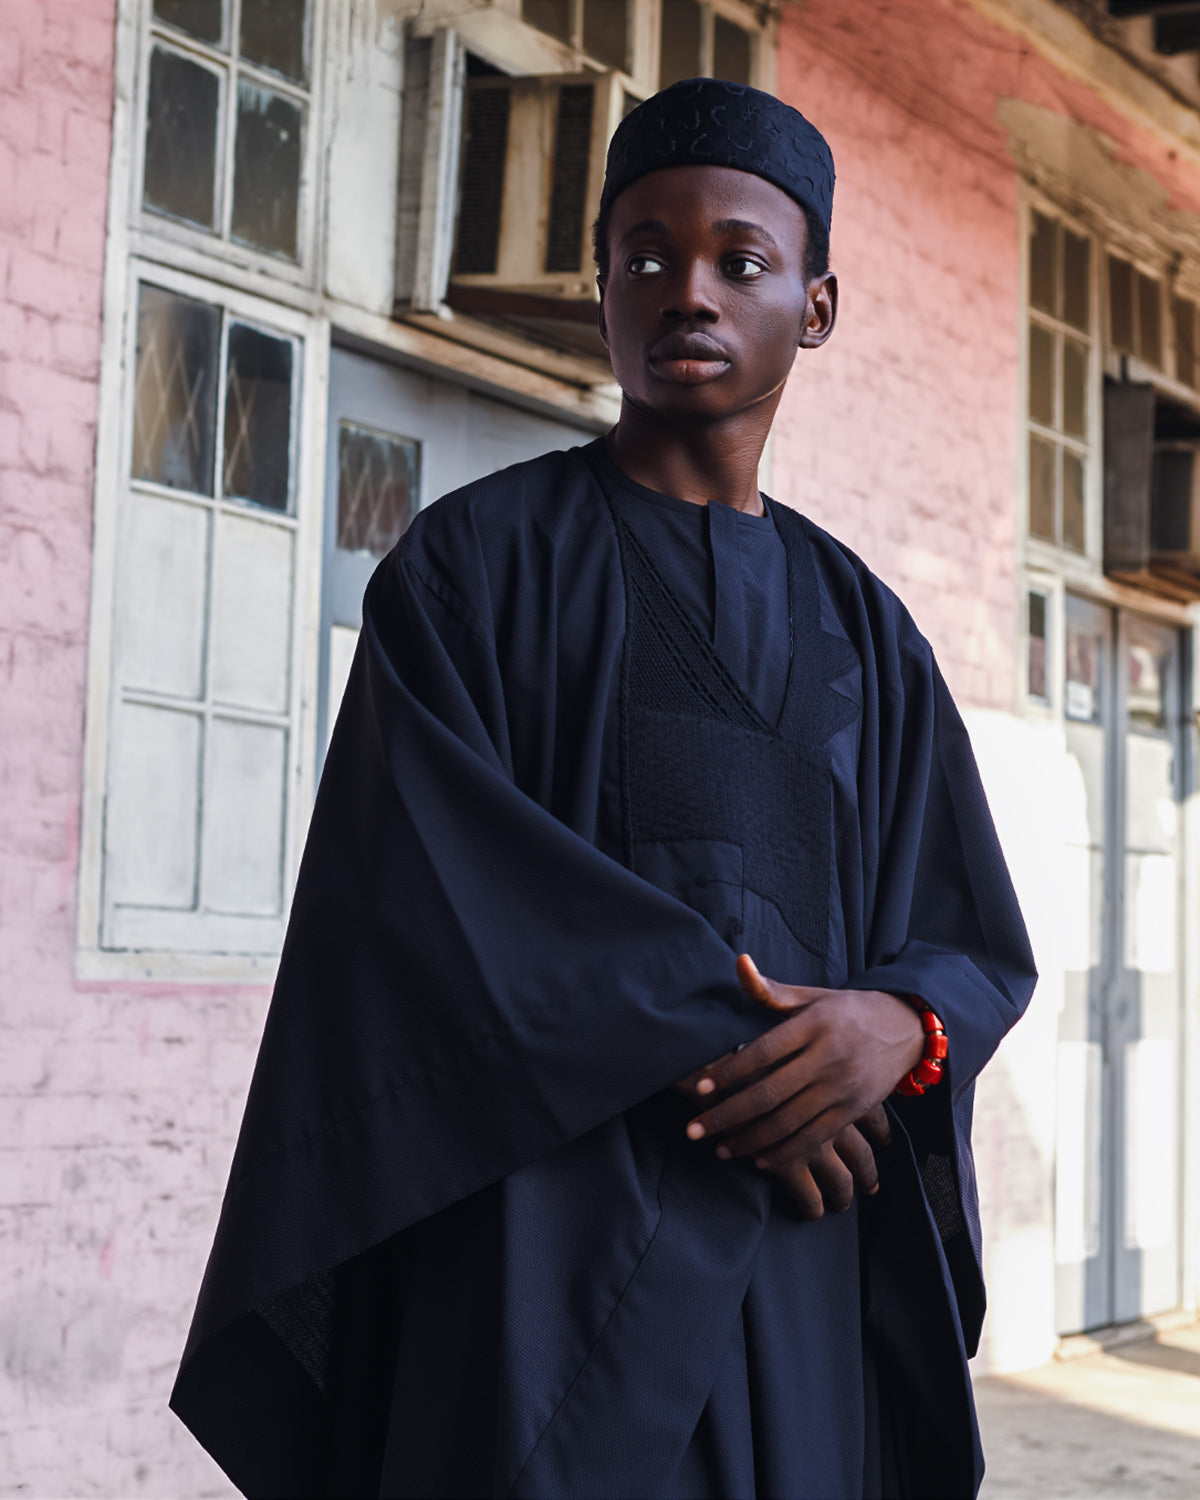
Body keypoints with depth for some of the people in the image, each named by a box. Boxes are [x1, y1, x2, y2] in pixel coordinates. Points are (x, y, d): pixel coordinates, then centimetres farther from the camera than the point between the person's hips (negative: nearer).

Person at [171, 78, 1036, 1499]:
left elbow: (982, 943, 11)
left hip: (800, 1237, 4)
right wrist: (707, 1055, -16)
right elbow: (416, 877, -10)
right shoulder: (477, 556, 2)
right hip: (549, 1221, -4)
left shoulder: (863, 630, 15)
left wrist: (898, 1025, -13)